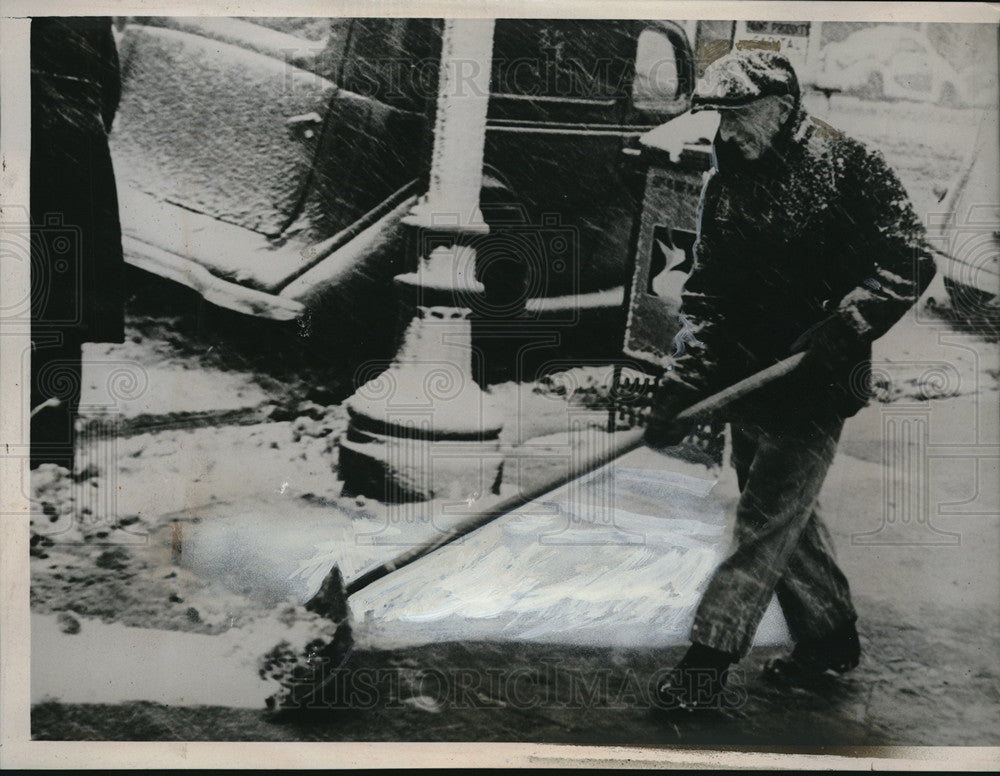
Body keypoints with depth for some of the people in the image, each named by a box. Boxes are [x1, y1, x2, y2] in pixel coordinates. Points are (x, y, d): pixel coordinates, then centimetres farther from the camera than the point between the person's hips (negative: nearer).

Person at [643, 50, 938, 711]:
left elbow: (911, 260, -11)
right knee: (788, 514, 15)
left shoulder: (848, 167, -8)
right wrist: (686, 379, -4)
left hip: (815, 383, -6)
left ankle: (710, 659, 0)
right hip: (750, 379, 7)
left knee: (767, 518, -6)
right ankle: (831, 637, 34)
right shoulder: (725, 183, 8)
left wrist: (845, 327, -24)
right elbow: (706, 291, 6)